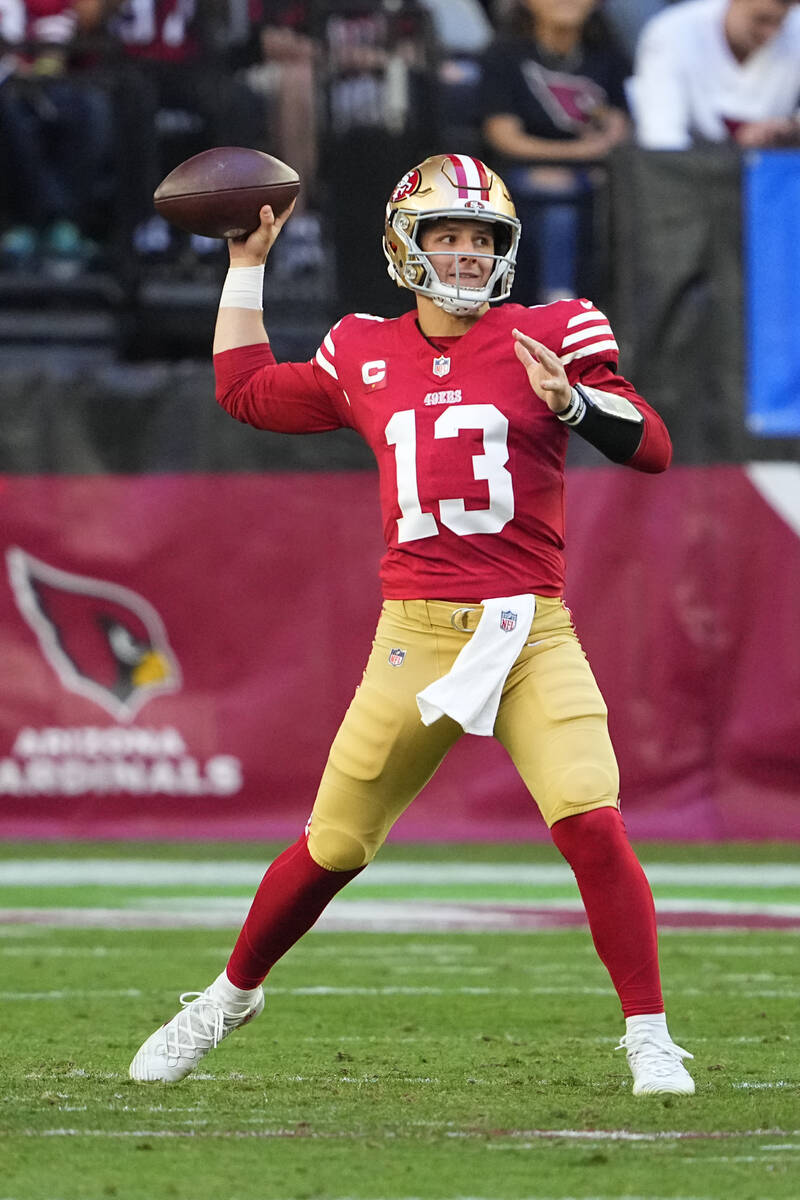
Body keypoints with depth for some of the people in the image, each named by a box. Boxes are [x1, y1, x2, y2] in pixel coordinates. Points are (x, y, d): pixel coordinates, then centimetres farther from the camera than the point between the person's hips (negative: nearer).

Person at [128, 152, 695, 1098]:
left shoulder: (547, 337, 3)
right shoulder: (365, 356, 11)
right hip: (415, 637, 2)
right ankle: (231, 995, 31)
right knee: (333, 845, 7)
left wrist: (573, 399, -20)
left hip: (531, 635, -2)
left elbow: (650, 447, -3)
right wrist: (247, 263, 26)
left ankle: (649, 1038, -8)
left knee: (592, 825, -18)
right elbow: (246, 390, 26)